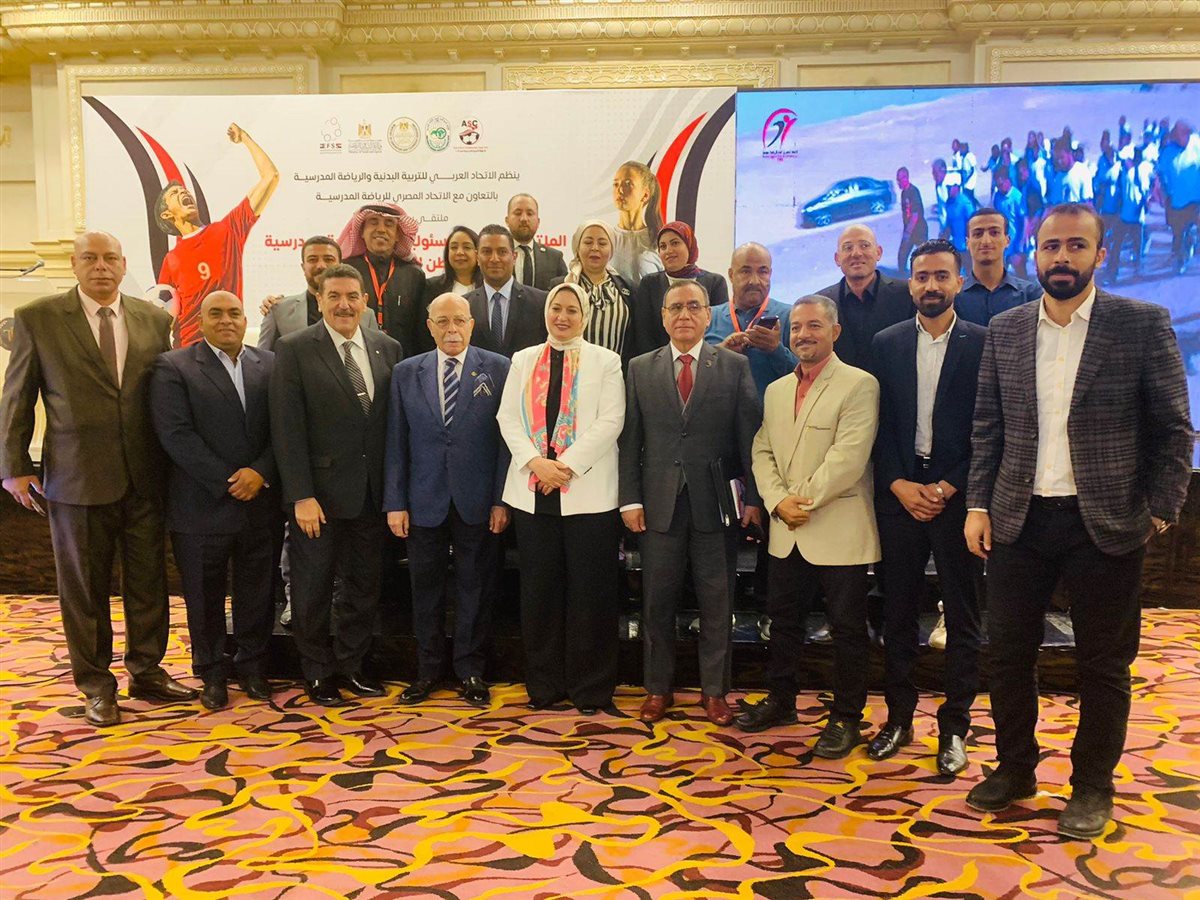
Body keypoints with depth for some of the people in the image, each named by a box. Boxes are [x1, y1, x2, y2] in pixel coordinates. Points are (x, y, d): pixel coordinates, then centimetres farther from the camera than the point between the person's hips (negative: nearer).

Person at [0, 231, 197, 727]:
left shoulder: (155, 320, 6)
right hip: (77, 477, -2)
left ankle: (146, 671, 27)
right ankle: (96, 686, 23)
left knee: (148, 580, 10)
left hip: (146, 476, 2)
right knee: (84, 587, 8)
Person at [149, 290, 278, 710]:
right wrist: (226, 482, -14)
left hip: (260, 501, 3)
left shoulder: (270, 365, 8)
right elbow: (176, 434, -10)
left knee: (257, 593, 11)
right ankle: (212, 674, 26)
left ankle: (253, 667, 28)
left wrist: (261, 472, -13)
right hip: (202, 505, -2)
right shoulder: (173, 367, -1)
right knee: (204, 597, 9)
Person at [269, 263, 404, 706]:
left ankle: (350, 664, 30)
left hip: (372, 491, 4)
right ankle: (317, 672, 26)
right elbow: (287, 430, -10)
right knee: (313, 586, 9)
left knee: (364, 584, 13)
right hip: (319, 491, -4)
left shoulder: (387, 348, 5)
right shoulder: (294, 350, -6)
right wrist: (301, 495, -15)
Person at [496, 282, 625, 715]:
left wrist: (566, 465, -14)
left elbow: (610, 421, -5)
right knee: (539, 589, 7)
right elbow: (508, 417, 6)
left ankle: (591, 687, 14)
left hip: (588, 491, -3)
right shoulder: (523, 360, 14)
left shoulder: (605, 361, 5)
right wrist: (536, 462, -10)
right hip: (532, 490, 3)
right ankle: (543, 683, 20)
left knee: (590, 590, 1)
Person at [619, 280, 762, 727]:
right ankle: (658, 688, 24)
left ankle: (714, 690, 23)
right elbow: (630, 440, 5)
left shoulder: (735, 366, 3)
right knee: (657, 602, 9)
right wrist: (630, 499, -1)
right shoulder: (640, 369, 7)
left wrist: (753, 497, -4)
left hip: (716, 502, -1)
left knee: (717, 602, 8)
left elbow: (750, 435, 0)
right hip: (659, 502, 1)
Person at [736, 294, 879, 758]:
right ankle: (781, 700, 34)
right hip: (786, 533, 6)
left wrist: (805, 499, -15)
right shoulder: (776, 390, 14)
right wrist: (778, 501, -7)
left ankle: (846, 718, 20)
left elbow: (848, 456, -17)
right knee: (783, 619, 17)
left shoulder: (859, 385, -8)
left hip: (840, 532, -6)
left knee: (847, 628, 5)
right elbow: (762, 452, 9)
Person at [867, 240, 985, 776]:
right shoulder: (887, 343, 7)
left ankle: (954, 726, 19)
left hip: (956, 494, -2)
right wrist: (900, 485, -7)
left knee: (962, 616, 5)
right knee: (898, 611, 9)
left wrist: (949, 487, -11)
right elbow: (880, 423, 4)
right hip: (899, 491, 2)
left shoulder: (983, 343, 0)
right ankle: (898, 717, 22)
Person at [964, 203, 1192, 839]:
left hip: (1106, 524, -2)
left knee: (1103, 664, 9)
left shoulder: (1143, 324, -3)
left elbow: (1173, 429, -1)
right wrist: (979, 504, 2)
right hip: (1018, 520, 3)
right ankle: (1014, 769, 30)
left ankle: (1093, 787, 27)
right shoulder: (1004, 330, 6)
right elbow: (987, 428, 8)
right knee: (1009, 651, 11)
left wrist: (1160, 511, -6)